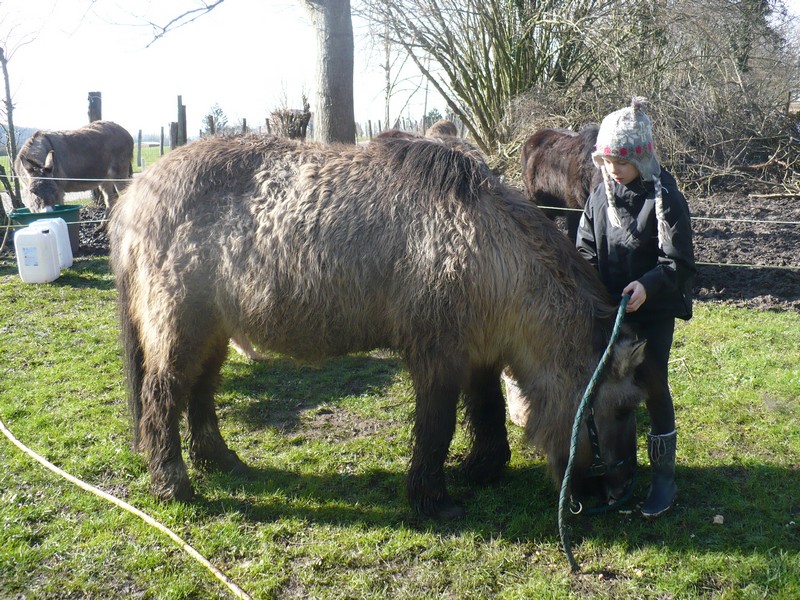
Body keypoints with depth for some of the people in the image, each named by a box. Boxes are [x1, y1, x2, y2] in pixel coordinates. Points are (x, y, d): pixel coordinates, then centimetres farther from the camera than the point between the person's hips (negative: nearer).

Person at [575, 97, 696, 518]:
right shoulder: (600, 196, 1)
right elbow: (586, 249, 7)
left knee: (653, 389, 0)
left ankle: (664, 478, 15)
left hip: (654, 310, -5)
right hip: (609, 310, 5)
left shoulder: (665, 197, -14)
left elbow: (678, 262, -15)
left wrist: (648, 285, -32)